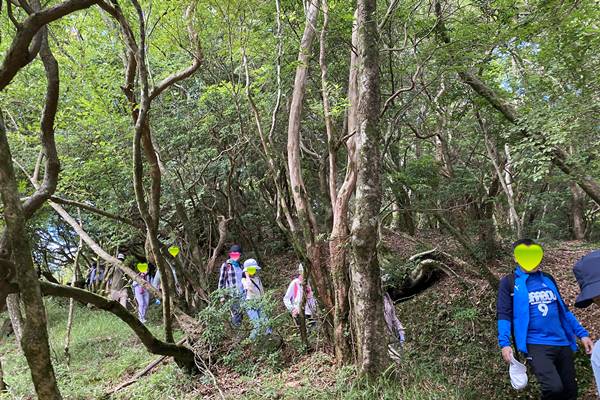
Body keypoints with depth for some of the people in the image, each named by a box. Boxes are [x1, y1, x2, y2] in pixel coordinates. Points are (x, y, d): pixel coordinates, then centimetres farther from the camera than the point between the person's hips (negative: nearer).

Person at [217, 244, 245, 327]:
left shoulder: (240, 266, 14)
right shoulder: (225, 265, 0)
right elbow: (221, 281, -1)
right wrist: (222, 295, -4)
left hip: (241, 294, 5)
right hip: (231, 295, -5)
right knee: (236, 315, -8)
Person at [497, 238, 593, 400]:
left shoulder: (548, 279, 13)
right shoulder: (509, 282, -3)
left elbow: (563, 309, 20)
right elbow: (504, 315, -7)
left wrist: (582, 333, 13)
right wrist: (504, 343, -18)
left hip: (562, 343, 6)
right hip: (536, 345, -6)